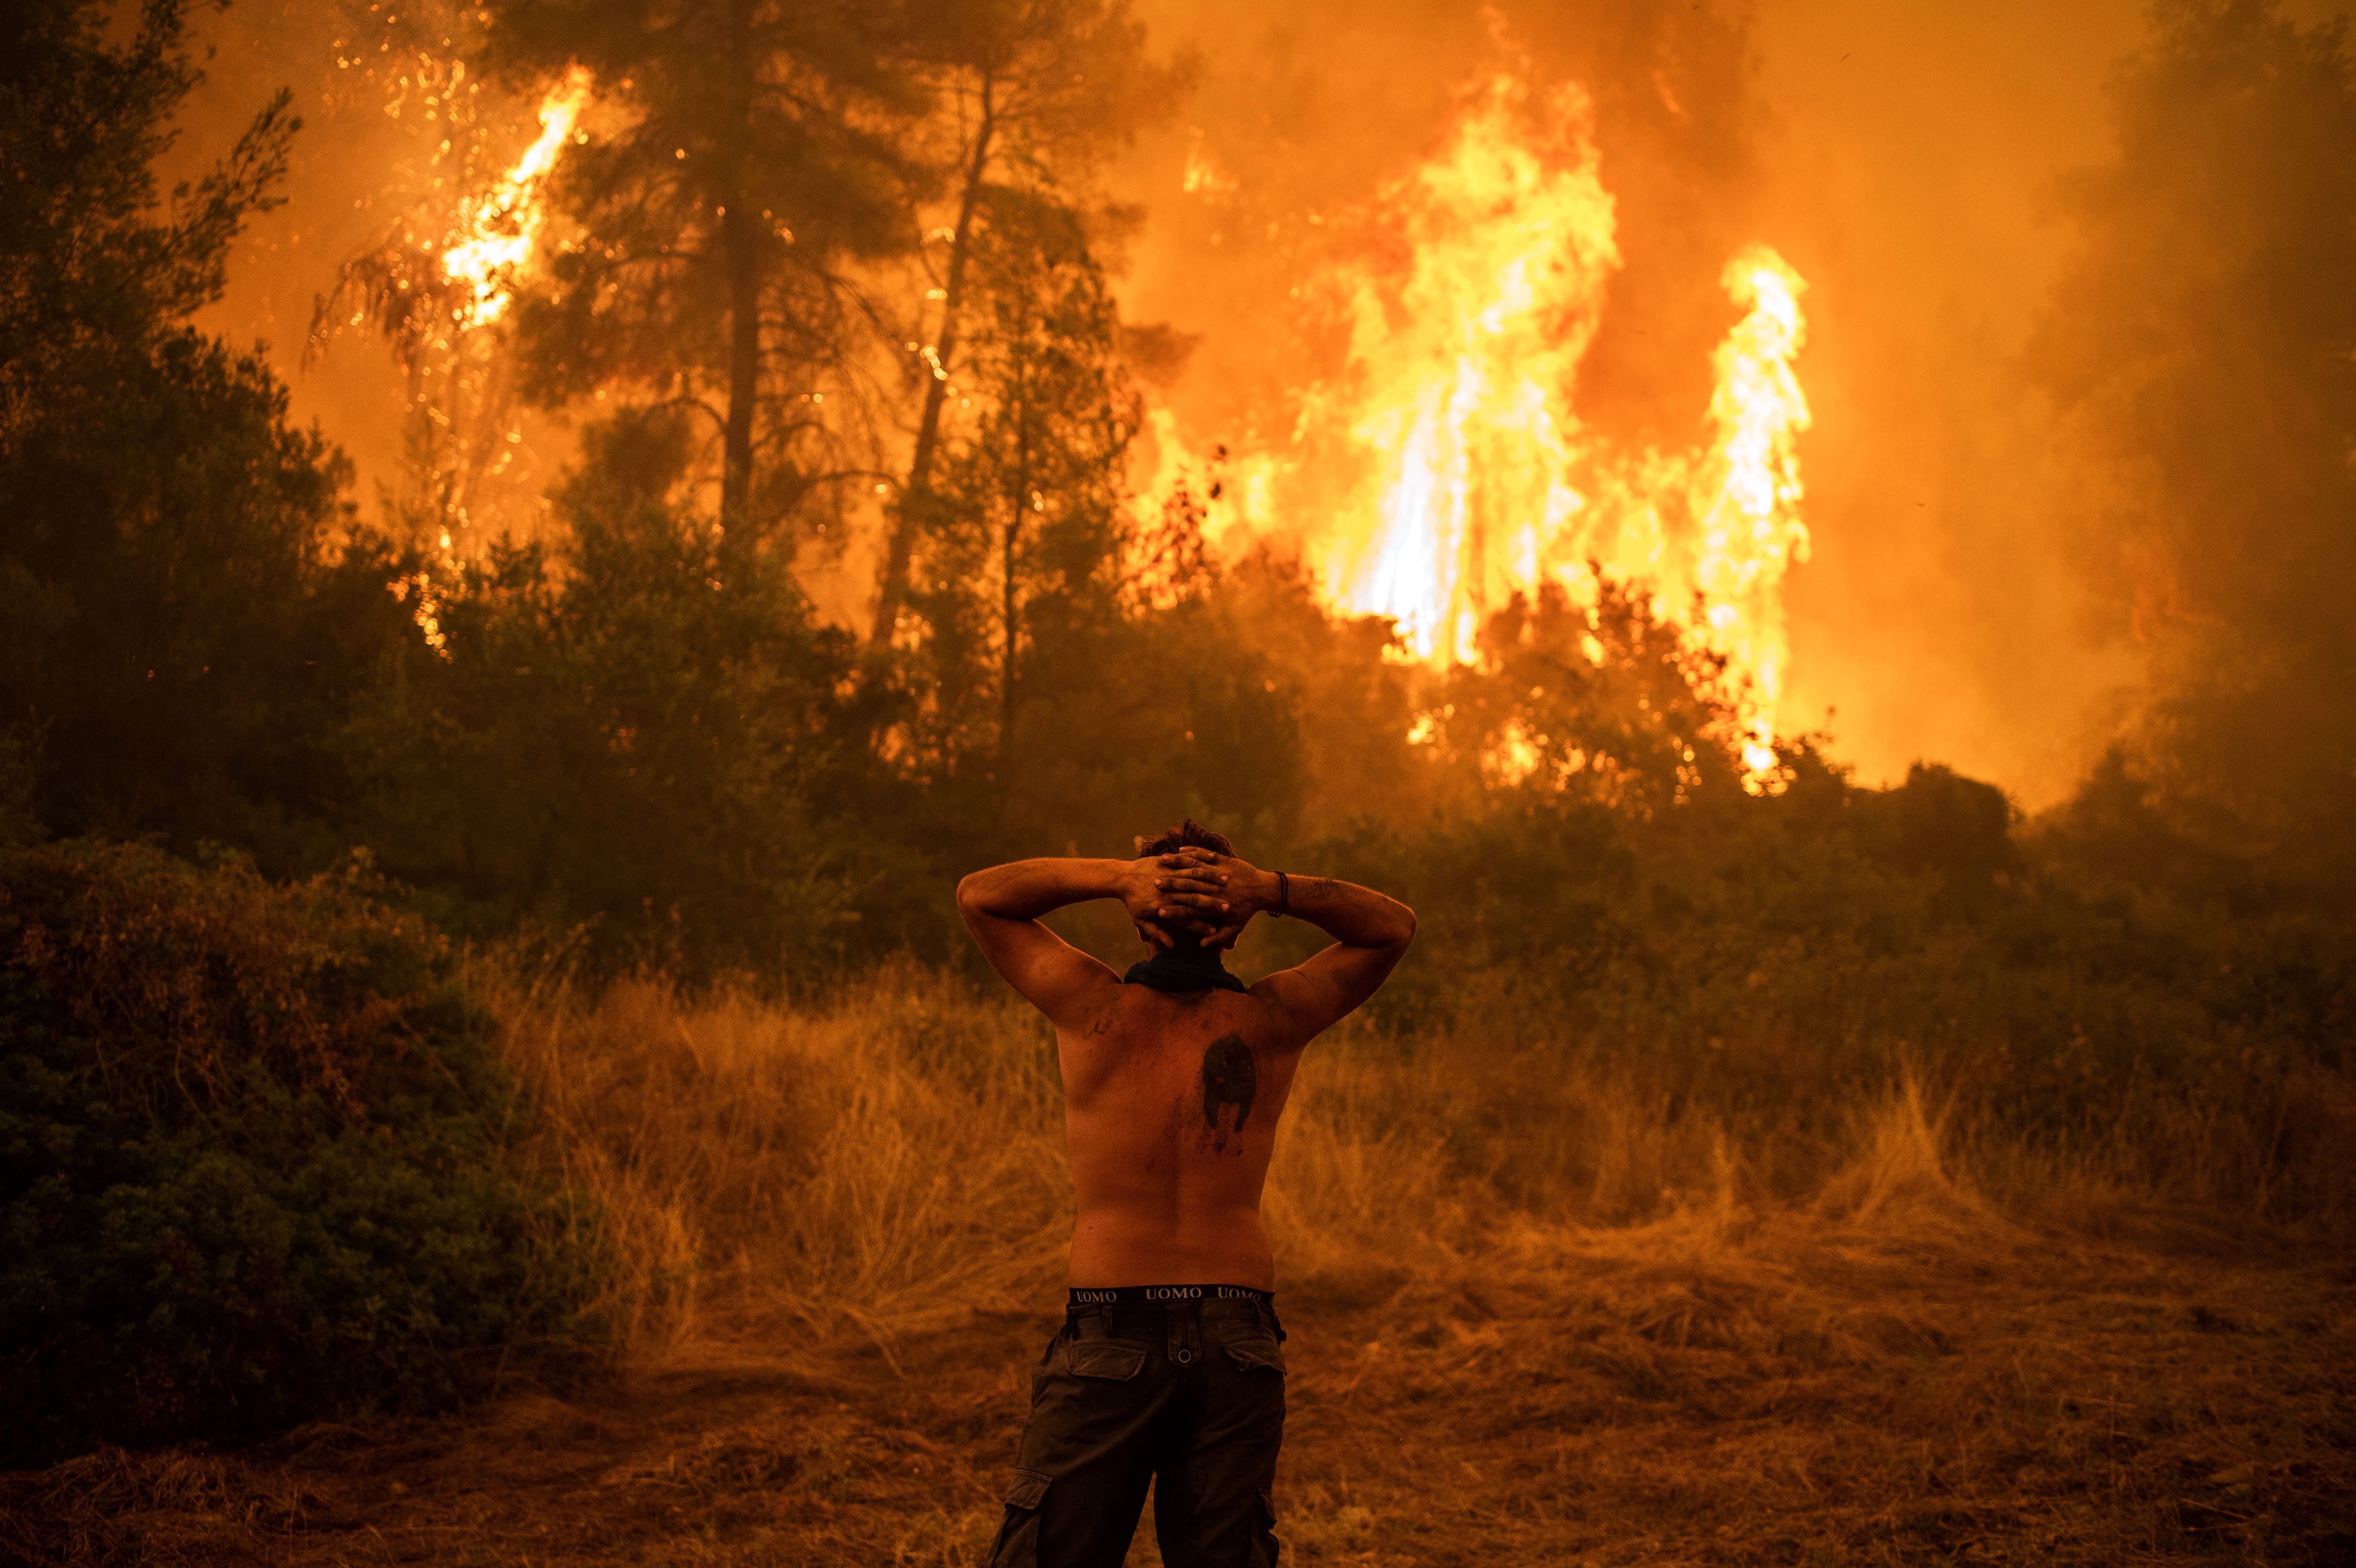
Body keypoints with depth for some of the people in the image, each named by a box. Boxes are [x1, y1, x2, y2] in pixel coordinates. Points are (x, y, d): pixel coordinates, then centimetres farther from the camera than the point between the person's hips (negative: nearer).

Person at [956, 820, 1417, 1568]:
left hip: (1108, 1336, -2)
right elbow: (1394, 926, 13)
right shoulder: (1272, 1022, -2)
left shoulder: (1096, 1010, -7)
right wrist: (1273, 889, -4)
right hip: (1239, 1336, 2)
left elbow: (979, 894, 7)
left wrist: (1118, 878, -7)